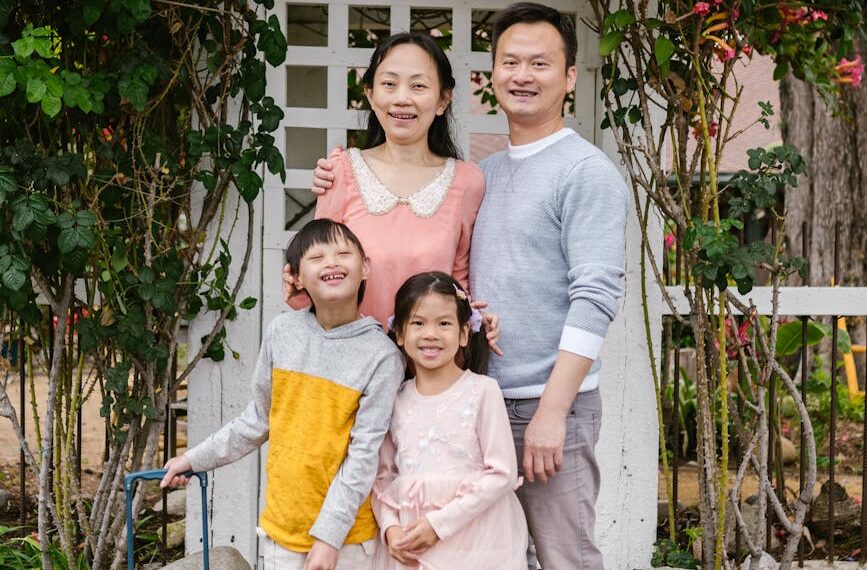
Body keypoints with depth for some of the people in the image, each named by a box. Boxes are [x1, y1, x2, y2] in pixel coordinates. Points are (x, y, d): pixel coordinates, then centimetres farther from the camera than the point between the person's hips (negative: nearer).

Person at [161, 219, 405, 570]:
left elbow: (364, 453, -13)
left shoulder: (381, 355, -11)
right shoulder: (282, 332, -1)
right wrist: (195, 459, 14)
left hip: (346, 532, -3)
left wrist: (329, 535, -18)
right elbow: (258, 419, 11)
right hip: (281, 526, 3)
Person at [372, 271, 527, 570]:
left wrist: (439, 522, -14)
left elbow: (502, 473, -10)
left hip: (476, 541, -3)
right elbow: (383, 477, 8)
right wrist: (390, 527, -9)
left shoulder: (482, 391, -6)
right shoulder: (396, 400, 5)